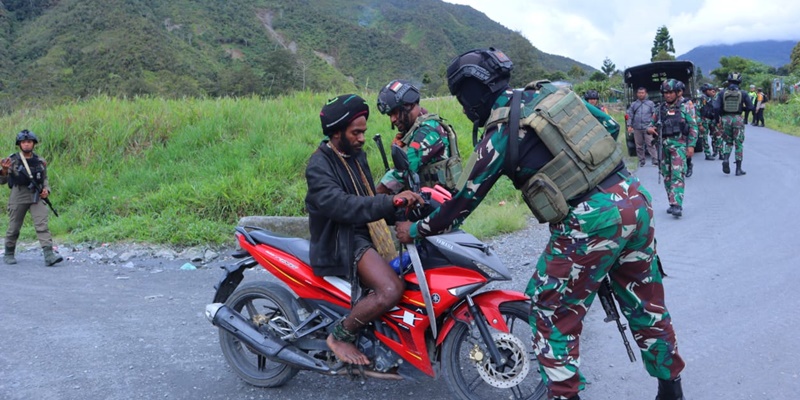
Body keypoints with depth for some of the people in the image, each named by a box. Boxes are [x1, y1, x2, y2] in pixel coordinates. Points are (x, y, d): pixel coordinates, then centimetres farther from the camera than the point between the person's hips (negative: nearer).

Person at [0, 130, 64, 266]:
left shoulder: (40, 161, 7)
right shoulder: (12, 160, -1)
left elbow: (45, 179, 19)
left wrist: (46, 189, 0)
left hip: (36, 197, 1)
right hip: (18, 197, -1)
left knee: (42, 225, -12)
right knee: (14, 228, 9)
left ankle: (49, 255, -20)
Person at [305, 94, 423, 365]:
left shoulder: (356, 155, 14)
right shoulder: (319, 166, -15)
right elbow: (341, 205, -32)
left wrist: (401, 213, 5)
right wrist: (391, 201, -40)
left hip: (367, 232, 10)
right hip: (341, 241, -10)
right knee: (391, 290, -29)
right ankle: (339, 336, -7)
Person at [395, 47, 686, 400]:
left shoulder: (498, 136, -7)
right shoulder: (555, 92, 10)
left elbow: (463, 203, 0)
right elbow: (610, 127, 18)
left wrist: (414, 230, 14)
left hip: (589, 223, -8)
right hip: (634, 199, 8)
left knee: (552, 312, 9)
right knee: (645, 303, 22)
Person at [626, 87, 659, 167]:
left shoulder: (650, 103, 6)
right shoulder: (633, 104, 12)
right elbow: (630, 115, 8)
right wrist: (629, 125, -1)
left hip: (647, 127, -2)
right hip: (637, 128, 3)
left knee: (650, 144, -9)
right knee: (639, 146, 7)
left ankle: (655, 160, -10)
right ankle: (641, 161, 15)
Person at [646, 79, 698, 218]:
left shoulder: (686, 106, 2)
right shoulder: (661, 107, 14)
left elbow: (693, 127, -1)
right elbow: (653, 122, 22)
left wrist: (691, 145, -10)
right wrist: (650, 128, -3)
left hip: (679, 144, -5)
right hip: (664, 144, 5)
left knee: (677, 175, -15)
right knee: (667, 175, 9)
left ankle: (677, 205, -21)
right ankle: (672, 202, 19)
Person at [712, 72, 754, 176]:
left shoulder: (722, 93, 0)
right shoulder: (742, 93, -2)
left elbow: (716, 107, -8)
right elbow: (750, 107, -1)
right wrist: (742, 108, 18)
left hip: (726, 119, 1)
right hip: (737, 119, -1)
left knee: (728, 142, 18)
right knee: (739, 144, 6)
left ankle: (726, 159, -9)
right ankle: (738, 169, 7)